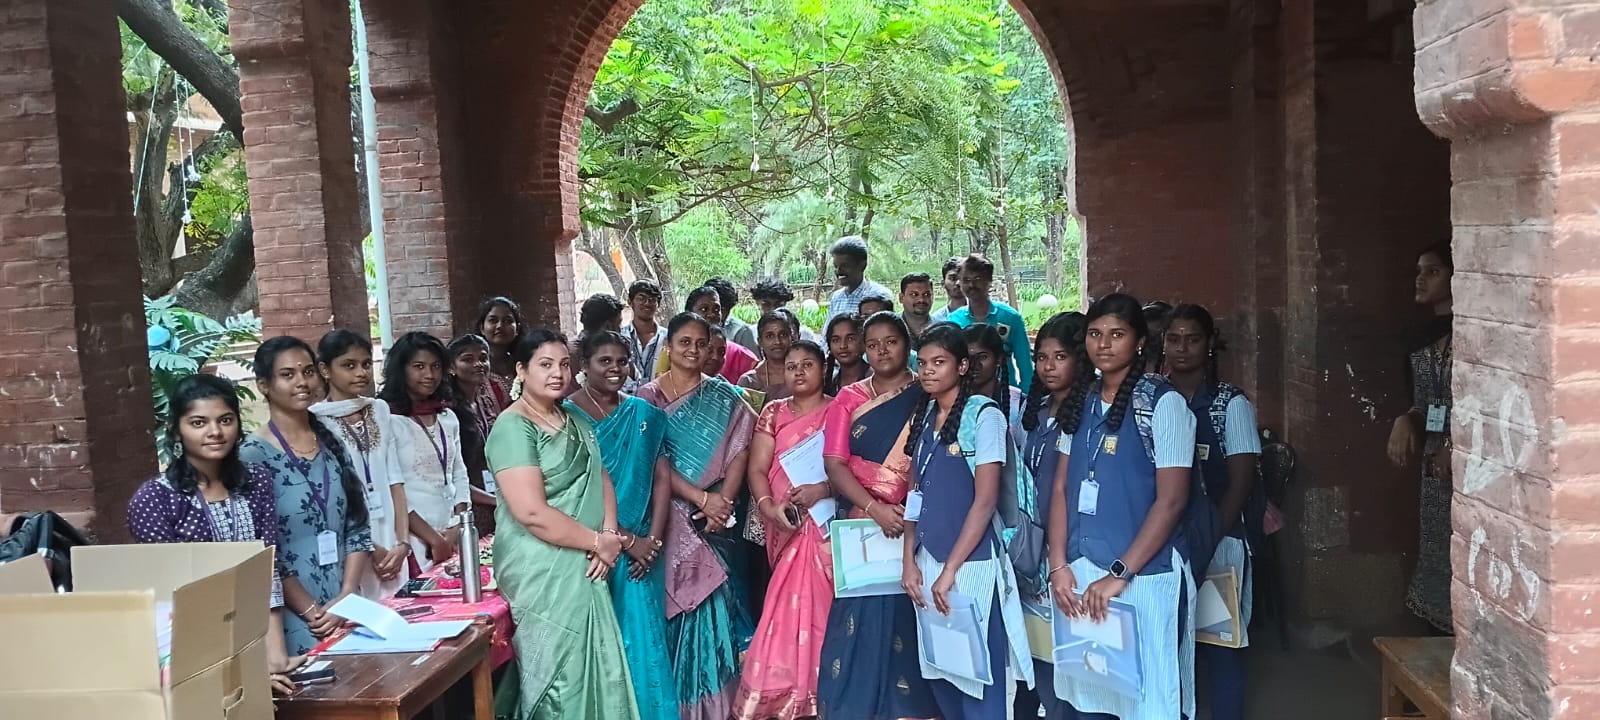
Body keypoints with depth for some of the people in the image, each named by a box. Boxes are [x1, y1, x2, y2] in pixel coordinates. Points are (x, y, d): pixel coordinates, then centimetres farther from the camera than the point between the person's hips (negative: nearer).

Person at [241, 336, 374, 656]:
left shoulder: (332, 443, 7)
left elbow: (358, 528, 6)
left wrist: (347, 598, -5)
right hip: (294, 621, -5)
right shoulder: (253, 455, -8)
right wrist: (312, 611, -13)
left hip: (348, 610, 5)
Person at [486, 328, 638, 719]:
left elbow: (600, 479, 11)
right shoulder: (513, 427, -14)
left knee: (591, 668, 12)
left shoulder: (576, 421, 12)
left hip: (583, 566, 8)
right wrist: (597, 541, -13)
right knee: (557, 675, 1)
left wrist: (610, 535, -7)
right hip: (541, 572, -7)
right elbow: (532, 513, -22)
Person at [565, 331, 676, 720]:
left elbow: (662, 477, 5)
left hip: (643, 547, 4)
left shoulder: (644, 414, 7)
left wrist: (652, 539, -6)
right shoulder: (568, 415, -6)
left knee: (644, 637, 7)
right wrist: (624, 539, -13)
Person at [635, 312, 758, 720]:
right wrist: (702, 499, -14)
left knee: (711, 602, 1)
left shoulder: (724, 397, 5)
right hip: (667, 519, 0)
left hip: (713, 521, 0)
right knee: (672, 606, 3)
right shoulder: (648, 396, 2)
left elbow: (738, 453, -2)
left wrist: (722, 502, -16)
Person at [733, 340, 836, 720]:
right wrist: (770, 507, -15)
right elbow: (757, 468, 2)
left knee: (822, 607, -5)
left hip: (827, 525, -2)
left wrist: (822, 490, -20)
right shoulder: (773, 413, 11)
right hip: (786, 528, 2)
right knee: (788, 610, 1)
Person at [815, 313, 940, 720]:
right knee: (860, 616, 1)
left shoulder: (926, 397, 3)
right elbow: (834, 464, -2)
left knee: (904, 619, -1)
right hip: (861, 522, 1)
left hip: (911, 525, -1)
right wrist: (874, 508, -16)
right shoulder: (849, 399, 6)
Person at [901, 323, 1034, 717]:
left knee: (977, 673, 2)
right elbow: (916, 495, 12)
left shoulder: (984, 415, -9)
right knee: (938, 669, 12)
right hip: (927, 560, 6)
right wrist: (910, 561, 3)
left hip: (971, 561, -6)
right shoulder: (922, 417, 9)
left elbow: (985, 501, -14)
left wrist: (950, 570, -16)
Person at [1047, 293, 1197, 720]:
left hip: (1144, 576, -5)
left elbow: (1171, 500, -12)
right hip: (1080, 572, 5)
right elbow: (1062, 487, 9)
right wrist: (1059, 566, -1)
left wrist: (1120, 573, -15)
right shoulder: (1081, 401, 9)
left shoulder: (1163, 403, -8)